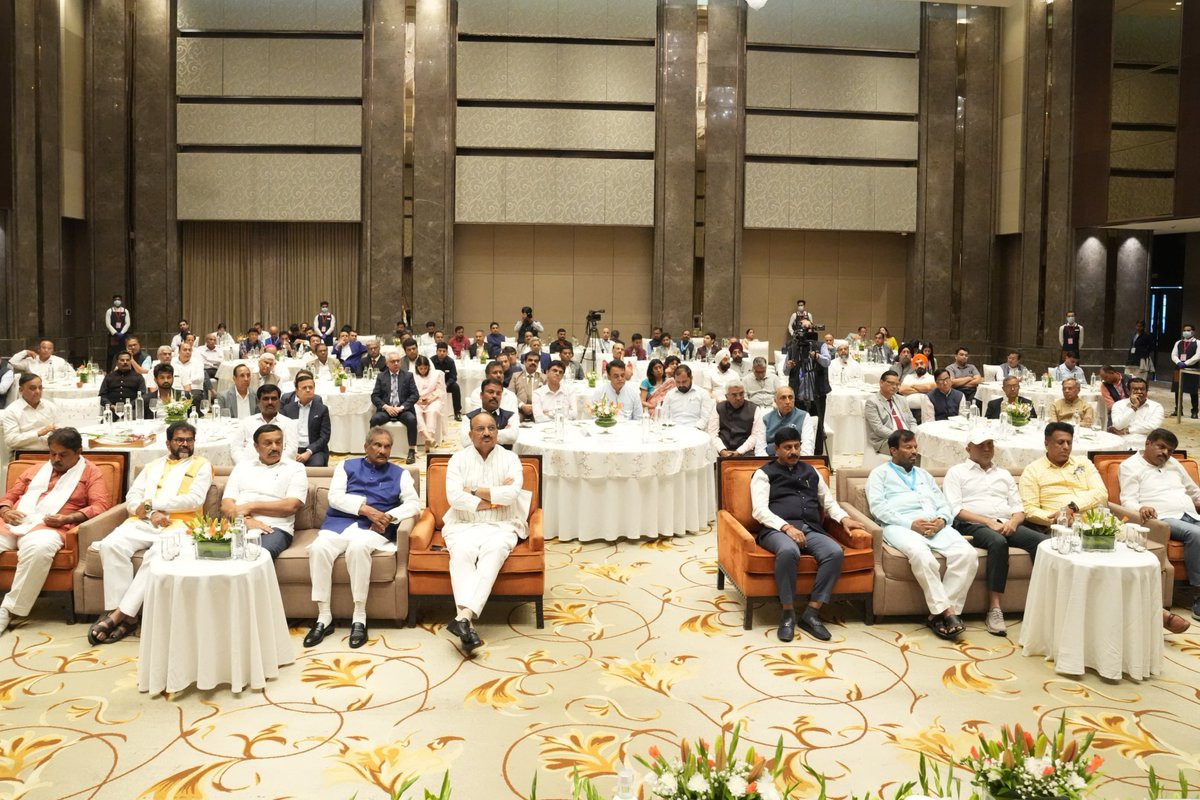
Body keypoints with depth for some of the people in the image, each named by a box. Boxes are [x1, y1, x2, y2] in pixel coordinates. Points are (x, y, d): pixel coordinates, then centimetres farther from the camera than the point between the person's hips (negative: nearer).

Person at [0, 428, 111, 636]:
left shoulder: (90, 472, 13)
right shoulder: (36, 469, 30)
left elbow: (101, 504, 0)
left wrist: (67, 518, -14)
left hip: (47, 527, -5)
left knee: (38, 549, -40)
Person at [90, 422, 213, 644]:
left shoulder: (201, 465, 12)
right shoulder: (153, 465, 26)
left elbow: (194, 500, -4)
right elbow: (131, 498, 15)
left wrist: (151, 503, -4)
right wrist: (151, 513, -7)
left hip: (178, 526, -4)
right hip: (143, 522, 4)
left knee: (157, 556, -35)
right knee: (111, 544, -26)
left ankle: (119, 614, -27)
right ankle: (125, 616, -26)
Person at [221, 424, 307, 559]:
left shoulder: (295, 468, 13)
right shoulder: (242, 467, 22)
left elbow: (291, 506, -2)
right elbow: (226, 505, 12)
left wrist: (251, 506, -5)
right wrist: (246, 519, -10)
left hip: (275, 528, -2)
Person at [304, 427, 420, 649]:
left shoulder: (399, 474, 19)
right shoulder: (346, 466, 20)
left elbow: (414, 504, 6)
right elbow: (335, 497, 4)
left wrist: (388, 517, -11)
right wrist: (366, 508, -10)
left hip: (373, 529, -2)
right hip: (339, 523, 2)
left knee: (358, 547, -37)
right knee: (318, 548, -31)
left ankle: (359, 618, -28)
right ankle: (324, 617, -20)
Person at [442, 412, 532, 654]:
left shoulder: (510, 458, 7)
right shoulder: (459, 459, 8)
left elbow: (512, 493, -10)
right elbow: (454, 496, -8)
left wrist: (474, 492, -6)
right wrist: (495, 497, -7)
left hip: (501, 526, 0)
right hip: (464, 525, 1)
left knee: (494, 550, -35)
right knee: (462, 552, -33)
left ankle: (464, 616, -47)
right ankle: (468, 624, -45)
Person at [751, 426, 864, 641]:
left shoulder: (811, 472, 27)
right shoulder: (764, 473, 11)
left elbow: (828, 502, 29)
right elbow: (760, 510, -3)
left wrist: (844, 518, 7)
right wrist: (787, 527, -18)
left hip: (811, 530, 5)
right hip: (777, 530, -4)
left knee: (835, 552, -28)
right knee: (789, 551, -40)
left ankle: (812, 613, -21)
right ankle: (788, 613, -24)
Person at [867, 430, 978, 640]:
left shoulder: (924, 475, 33)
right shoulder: (880, 473, 16)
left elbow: (944, 505, 22)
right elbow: (877, 507, -1)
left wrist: (942, 520, -4)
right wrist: (910, 524, -14)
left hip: (936, 525, 5)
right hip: (901, 526, -5)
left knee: (967, 553, -25)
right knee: (920, 553, -39)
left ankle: (939, 613, -23)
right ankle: (946, 611, -28)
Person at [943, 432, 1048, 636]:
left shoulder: (1004, 474, 28)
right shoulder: (956, 472, 12)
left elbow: (1019, 508, 20)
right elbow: (956, 510, -3)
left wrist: (1013, 521, -5)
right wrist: (988, 522, -14)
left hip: (1007, 525, 5)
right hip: (973, 525, -5)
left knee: (1043, 541, -25)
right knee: (998, 542, -39)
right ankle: (994, 610, -37)